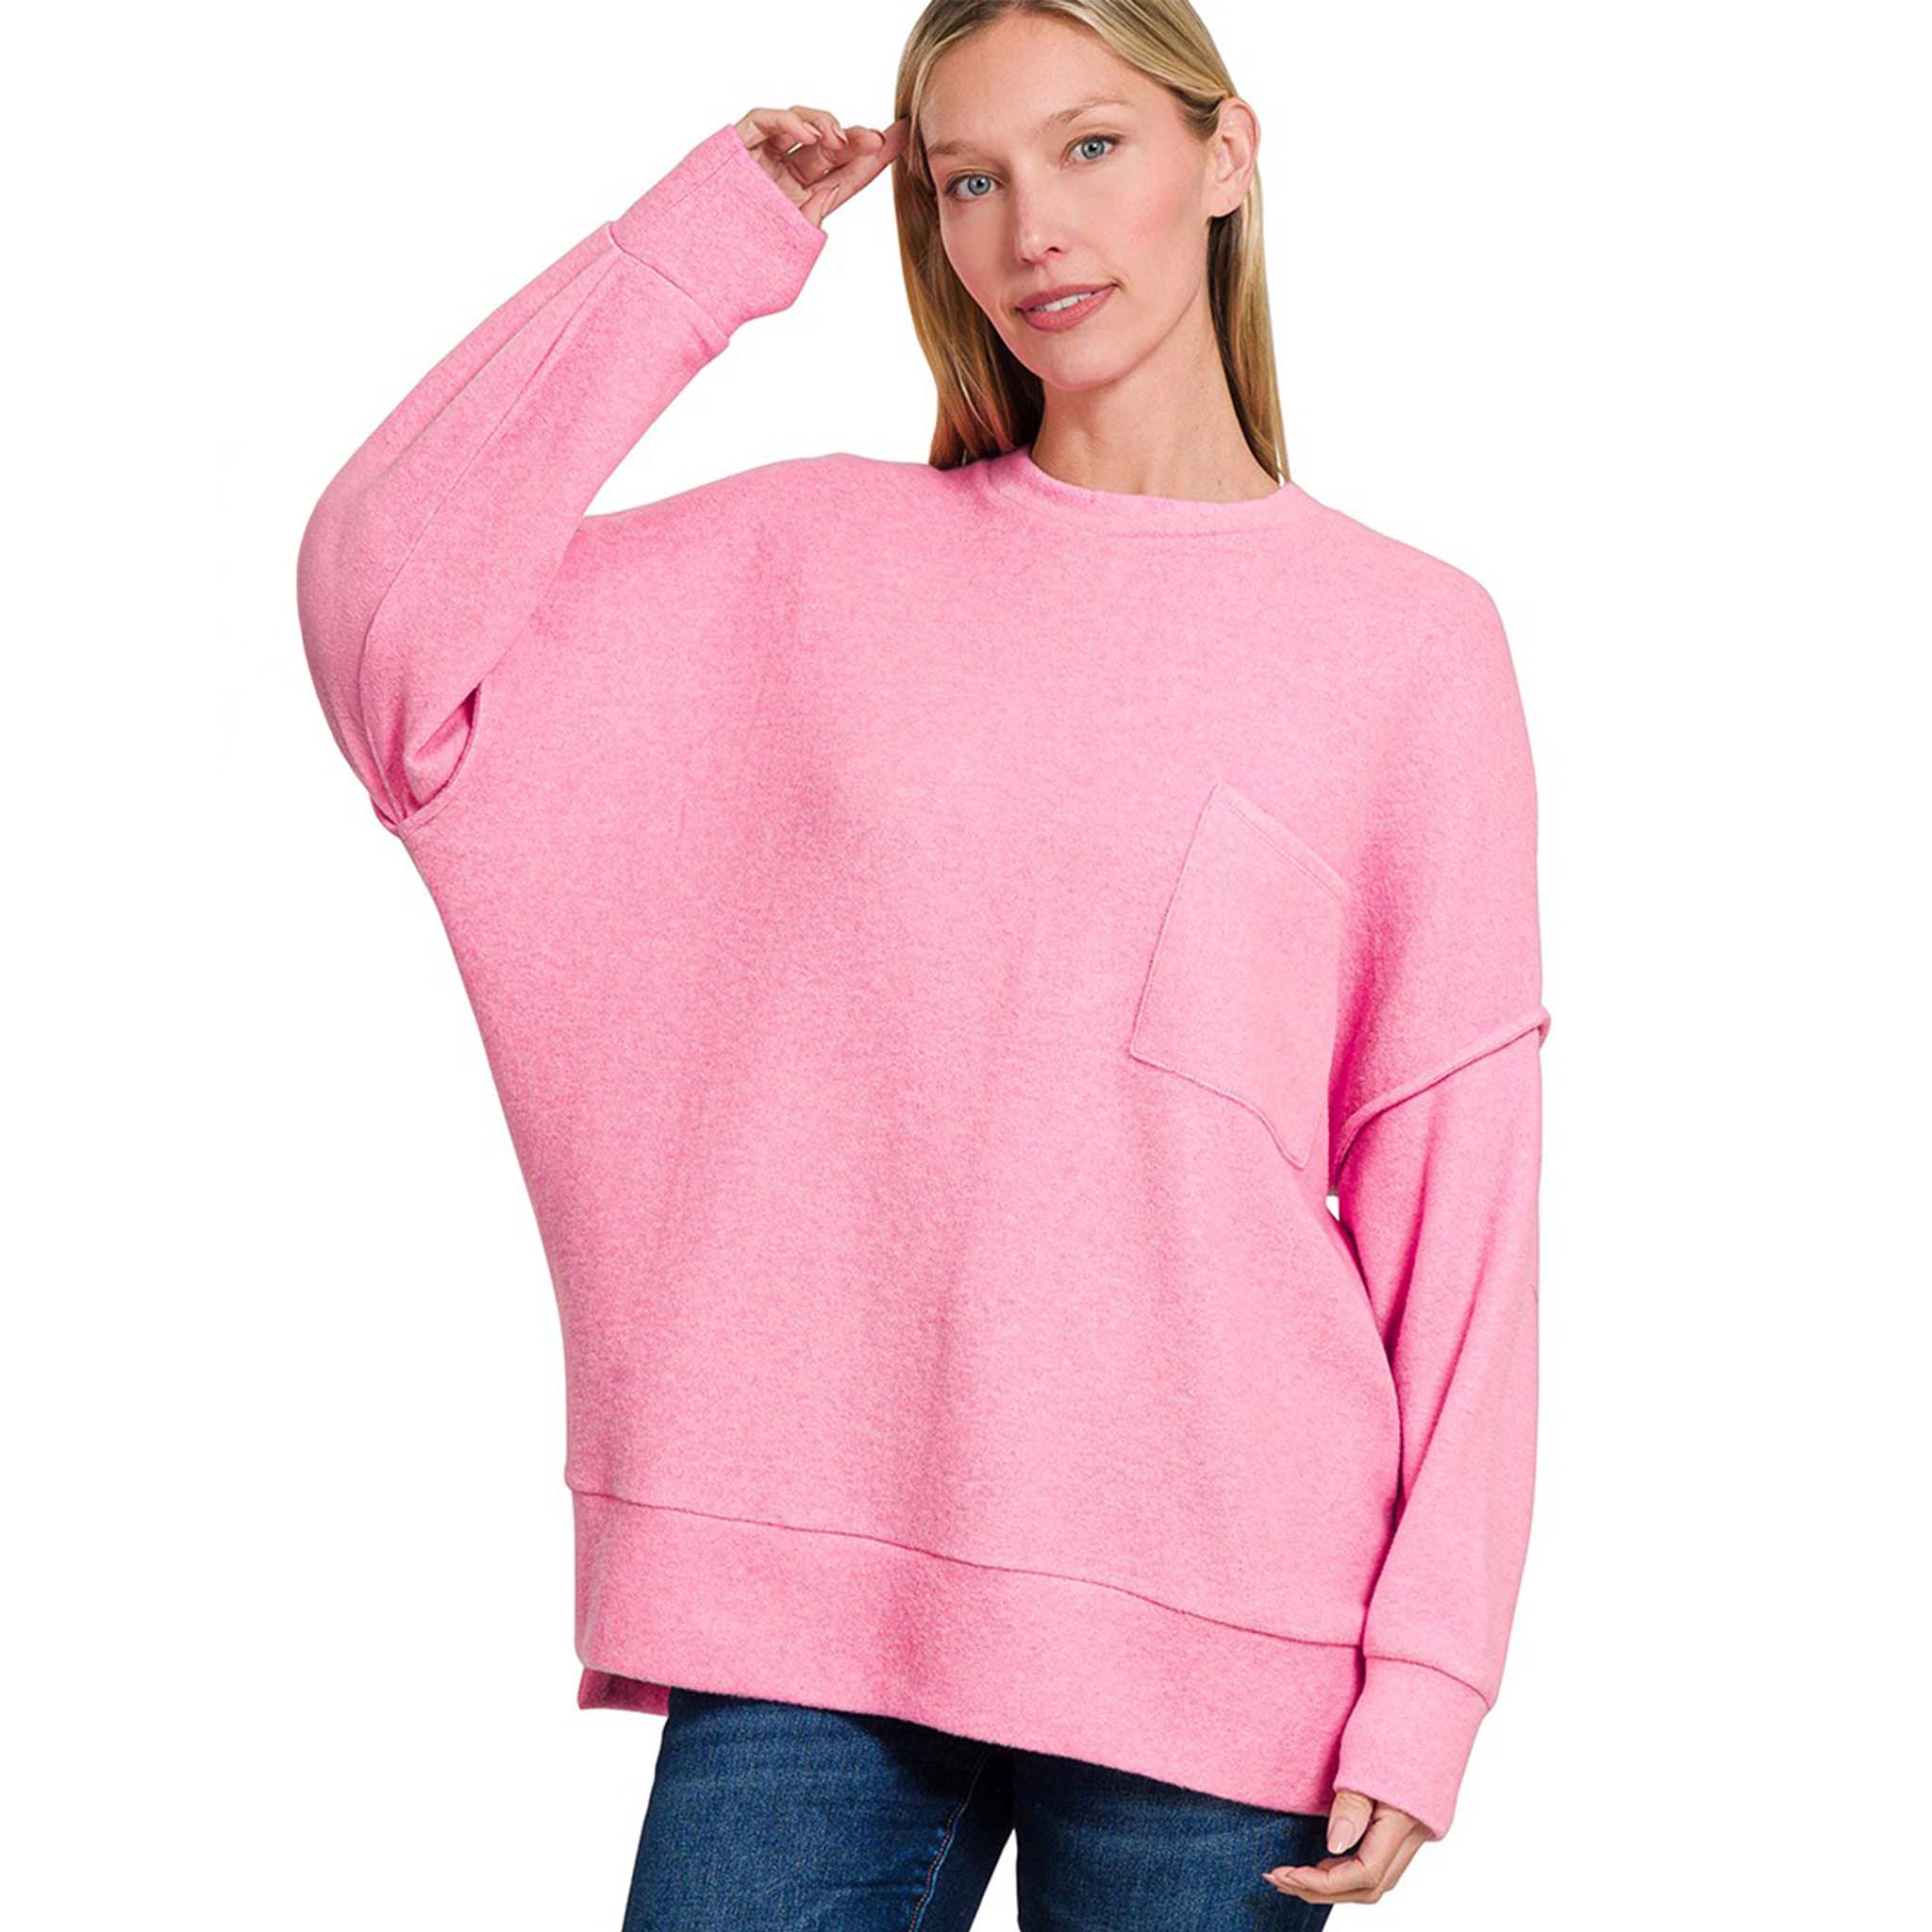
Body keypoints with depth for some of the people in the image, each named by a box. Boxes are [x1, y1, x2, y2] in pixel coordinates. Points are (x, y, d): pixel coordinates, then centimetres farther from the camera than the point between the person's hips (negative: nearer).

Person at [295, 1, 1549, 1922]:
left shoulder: (1409, 636, 2)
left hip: (1213, 1619, -1)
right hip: (812, 1580, 2)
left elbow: (1457, 1181, 0)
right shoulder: (824, 556, 8)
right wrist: (700, 248, 1)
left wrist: (1429, 1670, -4)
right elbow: (389, 610, -3)